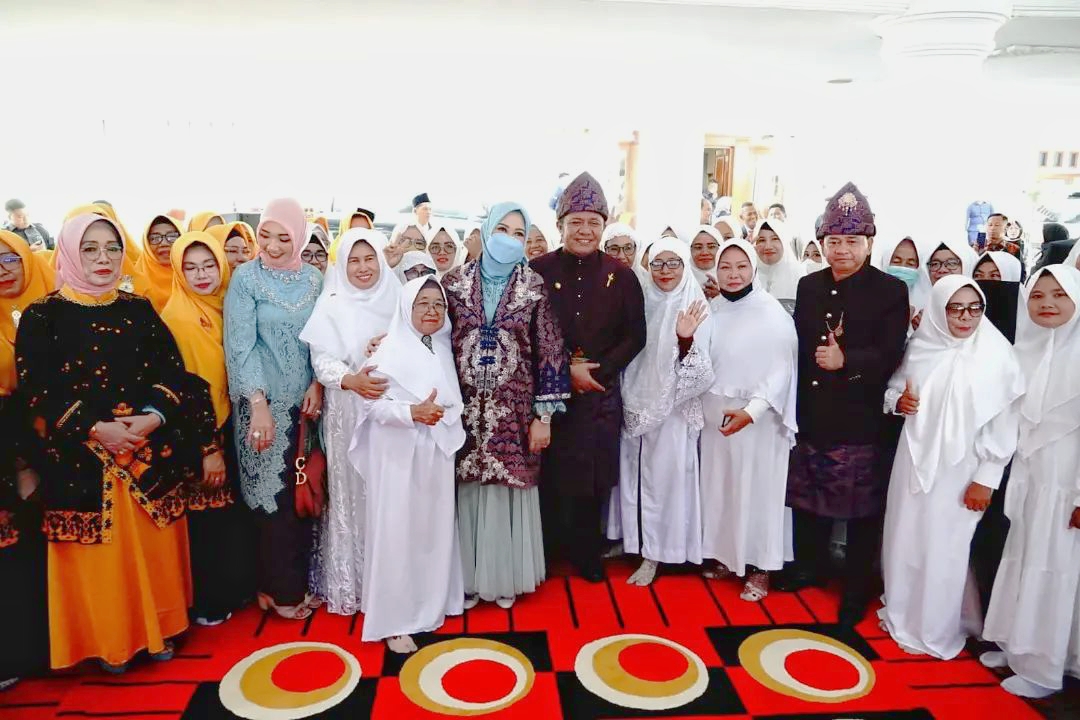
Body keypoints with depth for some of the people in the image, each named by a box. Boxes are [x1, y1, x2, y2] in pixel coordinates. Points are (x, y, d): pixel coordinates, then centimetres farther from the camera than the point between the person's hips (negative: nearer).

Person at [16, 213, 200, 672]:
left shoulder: (140, 311, 7)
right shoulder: (42, 316, -2)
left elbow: (172, 370, 4)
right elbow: (36, 389, -8)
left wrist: (155, 415, -13)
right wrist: (94, 429, -17)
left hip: (151, 452, 3)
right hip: (81, 458, -2)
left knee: (152, 547, 10)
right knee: (98, 553, 6)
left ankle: (157, 628, 28)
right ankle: (108, 641, 24)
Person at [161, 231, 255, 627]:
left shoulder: (223, 308, 3)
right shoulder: (176, 318, -17)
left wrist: (223, 439, 9)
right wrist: (208, 448, -17)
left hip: (226, 427, 7)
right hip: (195, 436, -7)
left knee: (231, 513, 18)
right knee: (205, 519, 6)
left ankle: (234, 588, 35)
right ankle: (206, 603, 23)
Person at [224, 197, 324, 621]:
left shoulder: (313, 278, 6)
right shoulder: (246, 278, -5)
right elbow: (240, 345, -11)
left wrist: (317, 384, -6)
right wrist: (259, 404, -19)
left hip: (304, 400, 4)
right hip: (263, 401, -3)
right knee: (272, 495, 3)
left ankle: (296, 579, 24)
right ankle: (280, 588, 18)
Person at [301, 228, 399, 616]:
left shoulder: (397, 300, 6)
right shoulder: (331, 305, -2)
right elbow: (321, 359, -10)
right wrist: (350, 380, -27)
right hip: (347, 413, -2)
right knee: (350, 493, 4)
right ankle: (349, 584, 18)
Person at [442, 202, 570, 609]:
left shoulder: (534, 287, -1)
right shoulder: (455, 282, 3)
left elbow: (549, 351, -2)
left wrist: (544, 415, -5)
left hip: (513, 408, -1)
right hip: (465, 407, 1)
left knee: (508, 490, 6)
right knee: (468, 491, 7)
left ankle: (505, 577, 25)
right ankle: (468, 578, 25)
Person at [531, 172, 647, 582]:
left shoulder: (621, 276, 4)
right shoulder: (538, 271, -1)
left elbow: (635, 336, 3)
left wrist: (598, 370, -10)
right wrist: (567, 371, -13)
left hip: (602, 394, 2)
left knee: (594, 481, 8)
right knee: (551, 478, 6)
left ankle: (587, 554, 26)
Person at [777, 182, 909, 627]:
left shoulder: (891, 291, -6)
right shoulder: (808, 286, 8)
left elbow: (890, 355, -14)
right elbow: (799, 344, 10)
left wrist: (846, 360, -30)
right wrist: (794, 404, 5)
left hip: (860, 420, -5)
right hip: (810, 415, 5)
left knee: (861, 508, 6)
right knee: (807, 497, 17)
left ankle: (856, 589, 23)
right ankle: (808, 566, 37)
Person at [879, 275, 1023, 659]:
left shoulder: (996, 353, -11)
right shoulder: (921, 345, 1)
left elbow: (1003, 422, -10)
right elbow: (893, 386, 15)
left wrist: (985, 479, -11)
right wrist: (898, 401, -9)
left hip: (959, 469, -4)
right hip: (915, 459, 4)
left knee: (944, 548, 6)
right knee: (905, 536, 14)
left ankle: (935, 630, 25)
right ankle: (901, 611, 35)